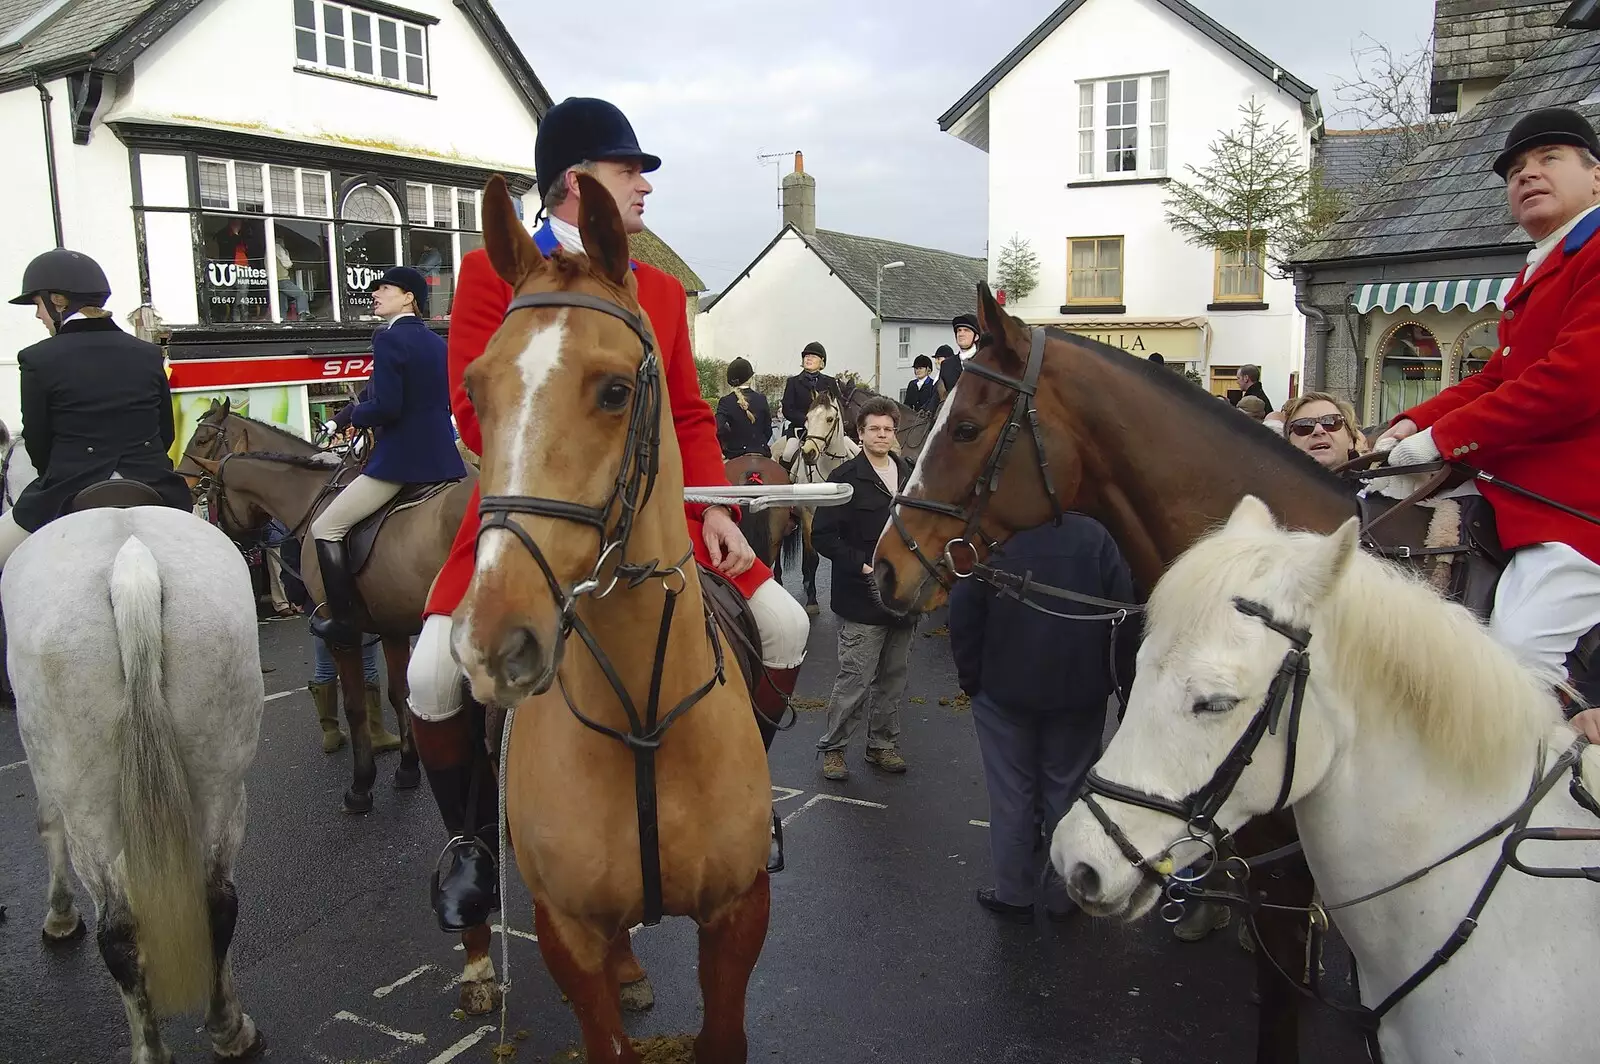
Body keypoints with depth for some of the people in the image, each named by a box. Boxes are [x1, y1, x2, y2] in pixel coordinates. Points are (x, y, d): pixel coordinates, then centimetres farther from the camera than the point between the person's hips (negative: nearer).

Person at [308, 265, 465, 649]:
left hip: (400, 458, -8)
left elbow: (385, 407, -20)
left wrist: (350, 415, 0)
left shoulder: (388, 339, -10)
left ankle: (345, 622, -2)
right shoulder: (437, 342, 14)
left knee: (326, 529, 0)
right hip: (444, 457, 8)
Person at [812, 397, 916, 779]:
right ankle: (833, 747, 14)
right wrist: (860, 564, -19)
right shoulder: (847, 478, -8)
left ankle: (883, 744, 30)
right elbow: (823, 536, -10)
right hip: (862, 600, -6)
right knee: (855, 679, -3)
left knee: (892, 678, 15)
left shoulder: (909, 475, 10)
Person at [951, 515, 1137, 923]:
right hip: (1080, 694, 1)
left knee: (1011, 795, 11)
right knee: (1068, 792, 14)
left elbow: (963, 620, -8)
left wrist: (970, 679, 4)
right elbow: (1124, 620, -7)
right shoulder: (1095, 537, -9)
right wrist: (1121, 682, 4)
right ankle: (1062, 894, 25)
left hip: (1004, 693, -1)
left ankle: (1015, 894, 20)